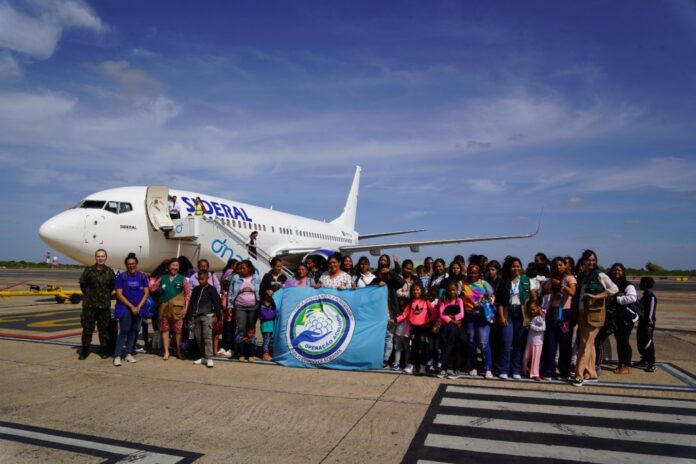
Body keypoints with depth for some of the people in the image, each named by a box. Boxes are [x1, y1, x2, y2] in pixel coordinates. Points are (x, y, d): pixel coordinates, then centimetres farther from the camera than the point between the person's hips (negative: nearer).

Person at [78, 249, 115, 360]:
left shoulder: (109, 272, 2)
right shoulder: (88, 270, -2)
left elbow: (112, 286, 12)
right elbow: (82, 284, 7)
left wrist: (106, 295, 8)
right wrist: (88, 295, 9)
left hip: (105, 305, 1)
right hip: (89, 305, -1)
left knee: (104, 329, 7)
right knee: (87, 328, 4)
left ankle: (104, 350, 18)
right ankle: (85, 350, 17)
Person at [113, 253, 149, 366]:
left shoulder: (142, 276, 3)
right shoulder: (121, 277, -4)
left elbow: (146, 293, 2)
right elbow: (119, 294, -8)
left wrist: (138, 307, -9)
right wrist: (131, 306, -13)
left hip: (138, 308, 3)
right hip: (125, 308, -3)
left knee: (133, 331, 8)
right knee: (123, 331, -8)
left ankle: (129, 354, 19)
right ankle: (117, 356, -5)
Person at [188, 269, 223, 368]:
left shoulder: (211, 289, 0)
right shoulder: (196, 289, 14)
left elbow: (216, 303, -2)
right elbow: (191, 304, 16)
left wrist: (218, 316, -8)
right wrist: (189, 317, 13)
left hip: (207, 316, -5)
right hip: (196, 316, 5)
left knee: (207, 337, -11)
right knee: (198, 337, 7)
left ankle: (209, 358, -12)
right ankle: (203, 357, 18)